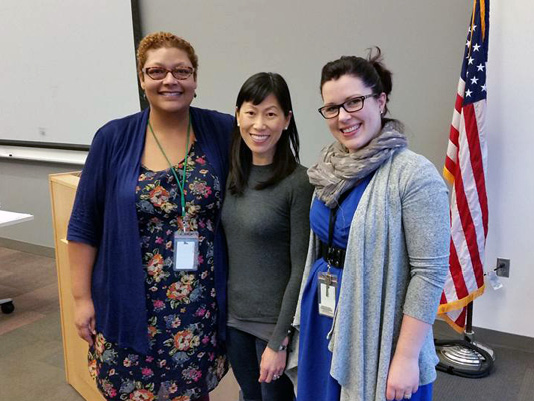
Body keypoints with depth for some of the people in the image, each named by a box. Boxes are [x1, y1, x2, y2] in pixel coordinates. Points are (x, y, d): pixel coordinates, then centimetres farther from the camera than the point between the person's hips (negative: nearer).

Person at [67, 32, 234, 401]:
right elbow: (84, 225, -1)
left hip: (201, 304, 1)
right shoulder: (114, 139, -5)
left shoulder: (222, 132, -4)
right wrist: (82, 297, -2)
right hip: (131, 305, 0)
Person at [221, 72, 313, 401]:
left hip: (276, 322, -5)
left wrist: (279, 341, -15)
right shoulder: (233, 176, 0)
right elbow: (227, 248, 7)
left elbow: (300, 269, -17)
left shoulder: (299, 183, -18)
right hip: (234, 316, 6)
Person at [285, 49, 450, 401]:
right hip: (323, 325, 6)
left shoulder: (413, 175, -17)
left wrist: (407, 357, -18)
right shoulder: (332, 169, 3)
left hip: (377, 338, -6)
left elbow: (430, 271, -18)